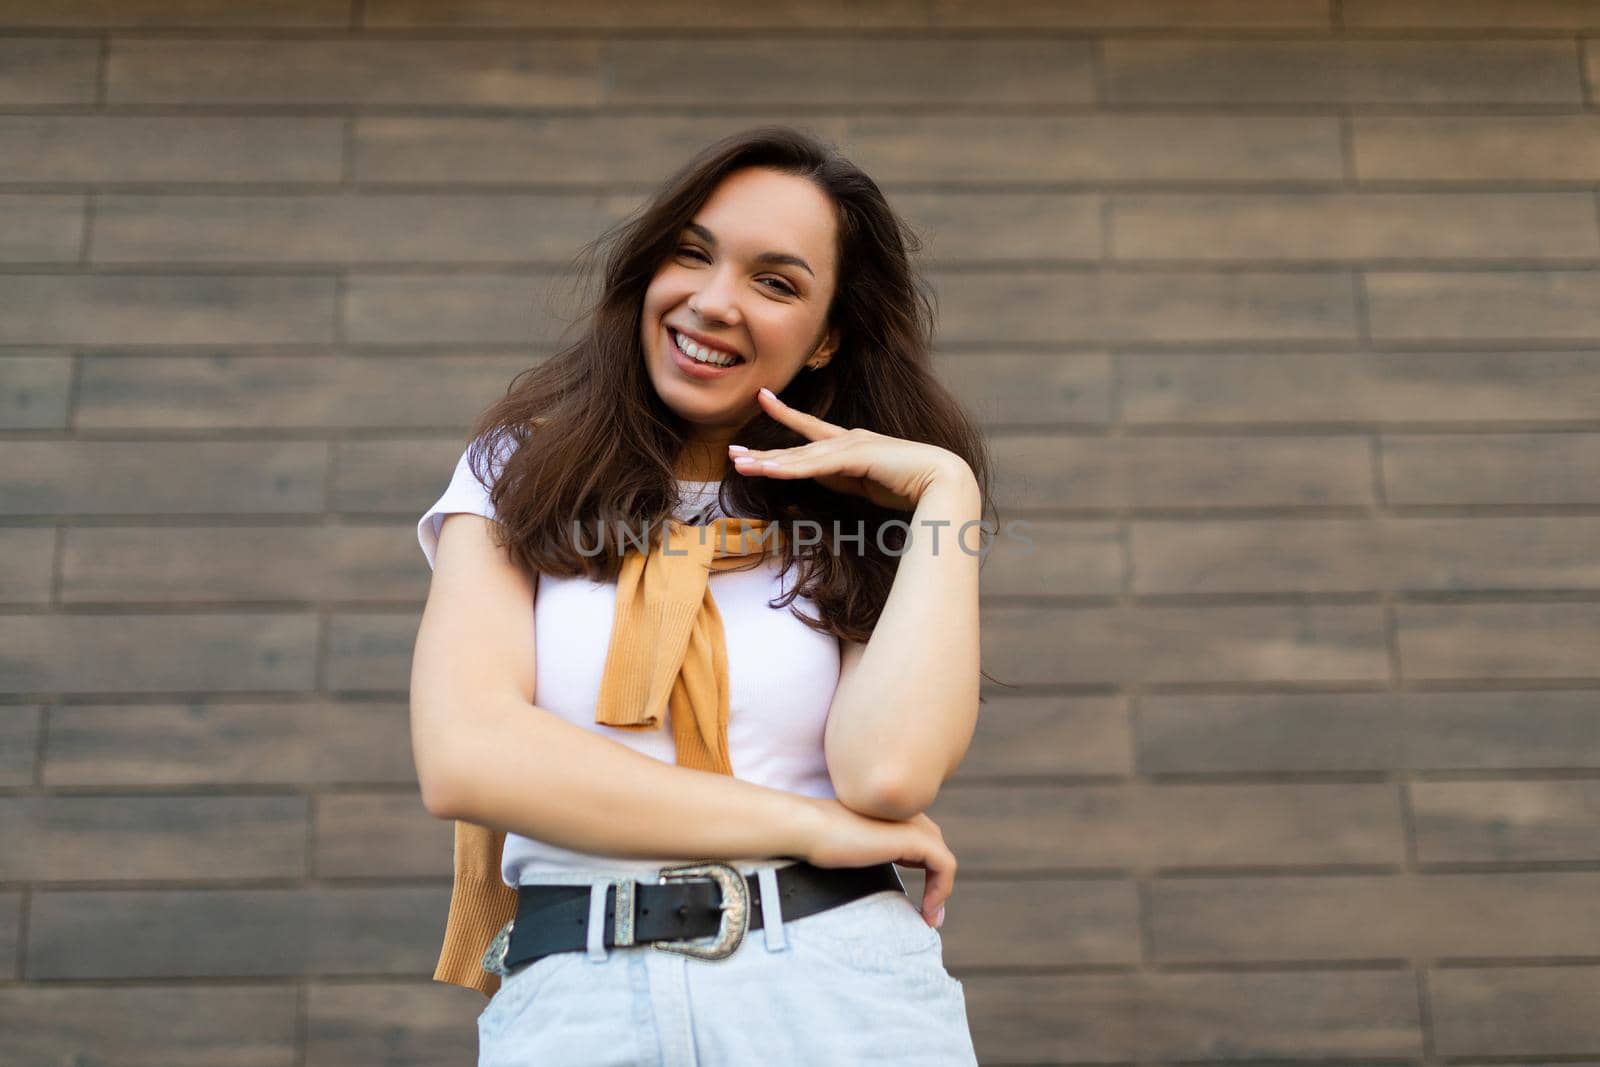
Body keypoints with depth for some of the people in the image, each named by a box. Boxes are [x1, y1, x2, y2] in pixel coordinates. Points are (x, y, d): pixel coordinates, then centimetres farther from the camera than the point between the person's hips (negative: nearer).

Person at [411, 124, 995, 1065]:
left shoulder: (859, 527, 6)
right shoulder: (521, 476, 6)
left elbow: (887, 773, -14)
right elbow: (464, 756, -10)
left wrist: (948, 488, -5)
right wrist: (804, 826, -10)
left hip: (837, 987, 1)